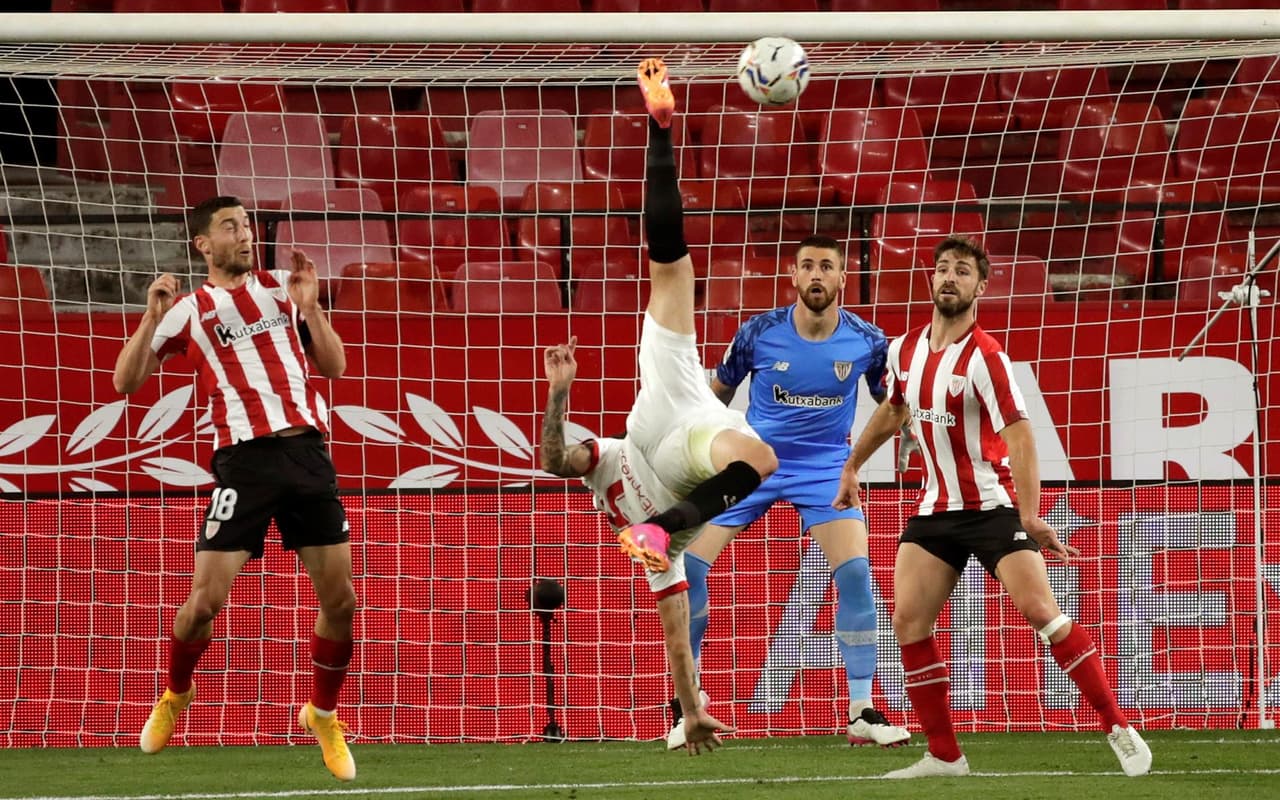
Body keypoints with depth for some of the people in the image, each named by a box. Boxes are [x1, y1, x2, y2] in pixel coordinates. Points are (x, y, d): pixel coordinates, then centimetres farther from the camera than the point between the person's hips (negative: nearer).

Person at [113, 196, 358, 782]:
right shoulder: (188, 311, 4)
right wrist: (152, 318, -10)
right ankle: (175, 696, 20)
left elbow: (333, 366, 15)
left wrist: (310, 308, 0)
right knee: (205, 601, -9)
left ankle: (323, 714, 21)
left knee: (339, 600, 0)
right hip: (244, 459, -3)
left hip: (307, 451, 3)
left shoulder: (282, 288, 13)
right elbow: (126, 382, 2)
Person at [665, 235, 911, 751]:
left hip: (825, 467, 0)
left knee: (855, 571, -18)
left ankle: (862, 714, -7)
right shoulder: (760, 333, -12)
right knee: (688, 564, -10)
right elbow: (716, 394, 5)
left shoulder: (866, 341, -10)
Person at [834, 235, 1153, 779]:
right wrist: (853, 465, 31)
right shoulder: (905, 350, 5)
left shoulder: (984, 357, -16)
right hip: (935, 507, 6)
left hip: (992, 505, -6)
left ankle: (1118, 728, -8)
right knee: (908, 623, -5)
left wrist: (1030, 516, -32)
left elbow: (1019, 436, -23)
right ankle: (944, 756, 3)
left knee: (1041, 612, -17)